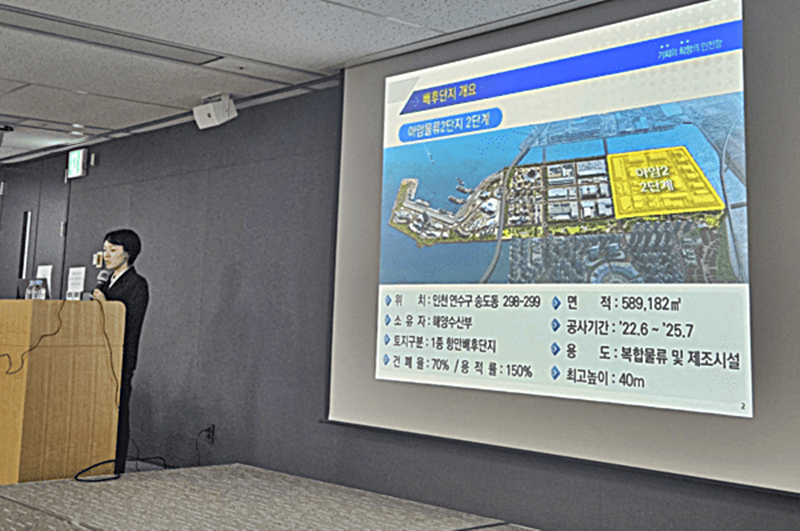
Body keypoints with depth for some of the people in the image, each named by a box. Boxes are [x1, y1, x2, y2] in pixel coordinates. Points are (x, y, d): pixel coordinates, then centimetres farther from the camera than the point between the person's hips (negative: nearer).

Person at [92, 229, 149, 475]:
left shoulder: (137, 284, -7)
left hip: (120, 361, -8)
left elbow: (132, 325, -13)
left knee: (116, 414, -4)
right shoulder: (107, 283, 18)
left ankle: (115, 470, 2)